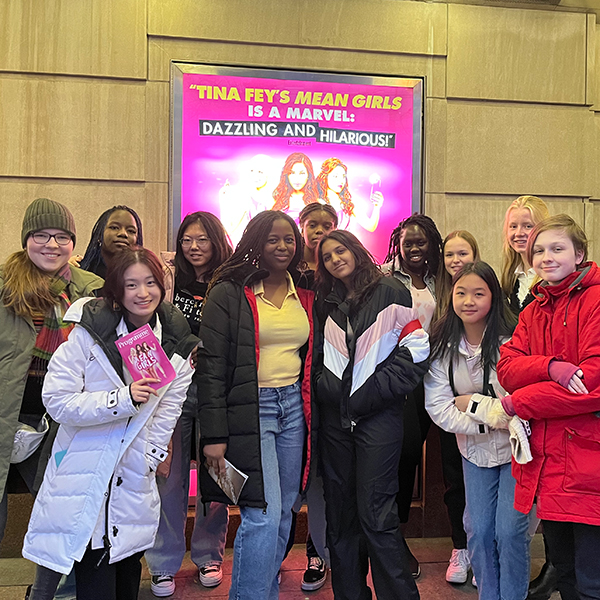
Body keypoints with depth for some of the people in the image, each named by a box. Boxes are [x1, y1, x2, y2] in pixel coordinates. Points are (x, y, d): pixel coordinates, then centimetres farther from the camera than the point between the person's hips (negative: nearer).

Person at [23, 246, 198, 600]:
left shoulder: (176, 343, -1)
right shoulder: (89, 334, -11)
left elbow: (168, 409, 6)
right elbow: (57, 401, -14)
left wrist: (151, 459, 1)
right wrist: (123, 398, -24)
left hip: (135, 477, 3)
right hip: (85, 475, -3)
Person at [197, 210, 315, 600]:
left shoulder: (305, 296, 12)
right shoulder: (229, 293, -4)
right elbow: (211, 365, -8)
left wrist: (314, 417, 11)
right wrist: (214, 435, -12)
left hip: (294, 407, 5)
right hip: (250, 410, -5)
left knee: (283, 514, 11)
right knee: (264, 515, -8)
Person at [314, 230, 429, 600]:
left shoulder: (391, 292, -1)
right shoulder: (325, 303, 14)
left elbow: (415, 350, -5)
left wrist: (372, 392, -9)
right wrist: (327, 386, 2)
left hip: (379, 416, -5)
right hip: (334, 417, 5)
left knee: (376, 514, -7)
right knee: (340, 514, 9)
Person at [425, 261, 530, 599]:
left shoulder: (511, 340, -16)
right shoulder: (441, 347, -6)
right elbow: (440, 411, -10)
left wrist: (472, 403, -17)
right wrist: (493, 415, -20)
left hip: (516, 448, -3)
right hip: (475, 450, 3)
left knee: (509, 532, -2)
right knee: (478, 531, 7)